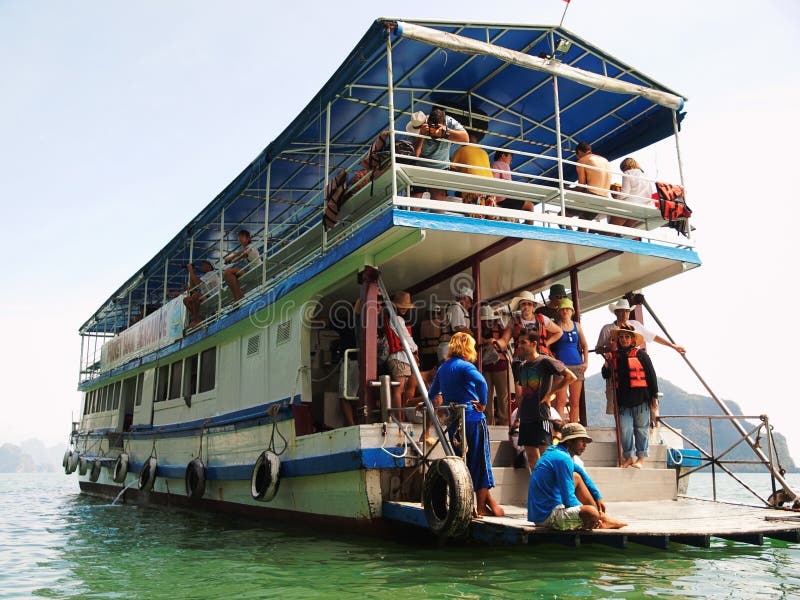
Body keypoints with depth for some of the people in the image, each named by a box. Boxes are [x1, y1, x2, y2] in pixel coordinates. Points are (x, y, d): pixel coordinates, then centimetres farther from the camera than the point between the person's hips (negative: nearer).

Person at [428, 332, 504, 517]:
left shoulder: (442, 368, 14)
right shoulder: (465, 366, -8)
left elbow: (432, 393, 25)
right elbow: (481, 381, -29)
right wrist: (482, 404, -17)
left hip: (453, 420, 7)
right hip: (472, 418, -7)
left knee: (462, 461, 12)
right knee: (480, 460, 2)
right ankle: (482, 506, 8)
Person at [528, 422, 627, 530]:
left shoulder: (555, 452, 14)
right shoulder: (563, 459, -16)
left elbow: (580, 472, 29)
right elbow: (569, 500, -19)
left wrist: (598, 497, 27)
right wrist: (584, 511, -4)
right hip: (547, 516, -11)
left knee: (577, 477, 22)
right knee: (592, 512, -30)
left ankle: (604, 518, 25)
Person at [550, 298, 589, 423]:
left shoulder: (577, 326, 13)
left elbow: (585, 345, 18)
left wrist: (586, 362, 6)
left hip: (577, 365, 4)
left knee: (575, 402, 5)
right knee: (561, 401, -9)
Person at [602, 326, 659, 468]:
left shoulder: (640, 354, 0)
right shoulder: (614, 355, 13)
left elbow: (651, 375, 1)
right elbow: (606, 375, 16)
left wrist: (654, 395, -1)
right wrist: (607, 362, -2)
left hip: (640, 398, -3)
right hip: (623, 399, 3)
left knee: (641, 428, 3)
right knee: (624, 429, 2)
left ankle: (641, 458, 11)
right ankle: (628, 457, 12)